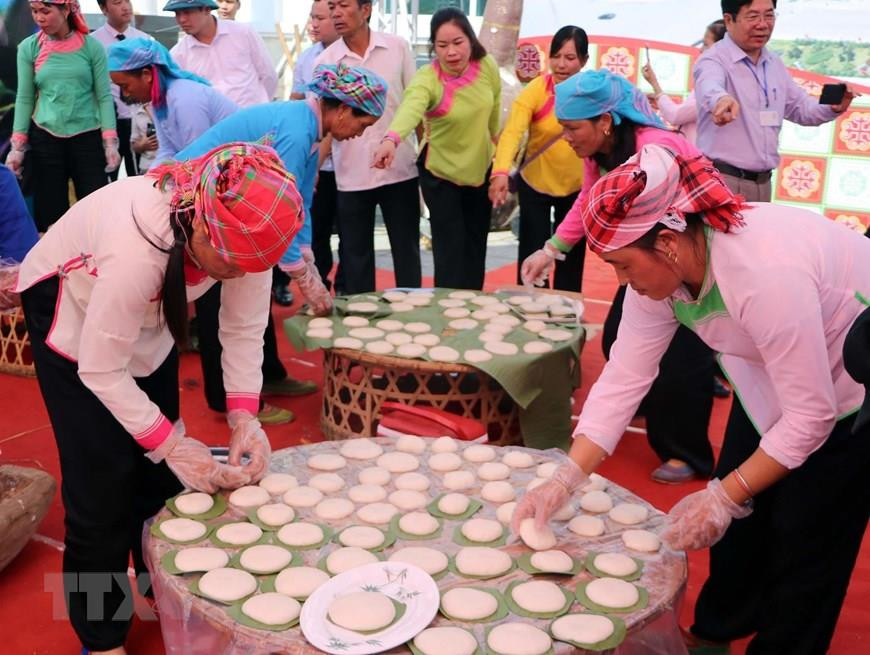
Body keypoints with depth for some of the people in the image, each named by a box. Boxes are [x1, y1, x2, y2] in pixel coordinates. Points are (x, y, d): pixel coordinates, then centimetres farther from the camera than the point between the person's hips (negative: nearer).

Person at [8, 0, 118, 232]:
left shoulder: (91, 46, -2)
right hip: (45, 138, 2)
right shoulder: (28, 48, 2)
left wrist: (110, 143, -9)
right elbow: (24, 98, 3)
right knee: (49, 211, 5)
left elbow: (104, 96, -2)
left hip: (88, 137, -1)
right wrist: (17, 146, -1)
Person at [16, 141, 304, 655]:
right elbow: (100, 371, -33)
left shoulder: (241, 233, -27)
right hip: (70, 307, -5)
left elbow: (245, 330, -17)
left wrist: (245, 419, -26)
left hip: (148, 312, 5)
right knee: (103, 478, -6)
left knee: (159, 465, 8)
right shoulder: (139, 244, -43)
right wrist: (172, 444, -34)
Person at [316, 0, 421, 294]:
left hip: (400, 168, 0)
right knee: (356, 254, 9)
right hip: (351, 174, 0)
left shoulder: (398, 47, -1)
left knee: (406, 249, 10)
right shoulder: (324, 62, -2)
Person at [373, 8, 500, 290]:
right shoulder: (426, 80, -28)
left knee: (476, 244, 14)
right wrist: (391, 140, -69)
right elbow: (409, 109, -49)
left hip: (481, 168, 4)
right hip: (440, 172, -4)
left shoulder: (487, 67, -15)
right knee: (450, 247, -4)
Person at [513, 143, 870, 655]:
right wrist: (567, 478, -23)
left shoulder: (766, 274, -40)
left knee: (804, 536, 0)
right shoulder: (659, 267, -18)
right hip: (770, 370, 7)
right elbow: (623, 379, -17)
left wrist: (725, 495, -29)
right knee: (740, 510, 12)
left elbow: (810, 415, -32)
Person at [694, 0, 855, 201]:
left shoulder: (775, 64, 15)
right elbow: (710, 86, -34)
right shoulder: (714, 60, -10)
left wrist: (833, 108, 1)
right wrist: (721, 99, -59)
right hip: (722, 180, -7)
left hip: (763, 182, 7)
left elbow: (799, 106, 22)